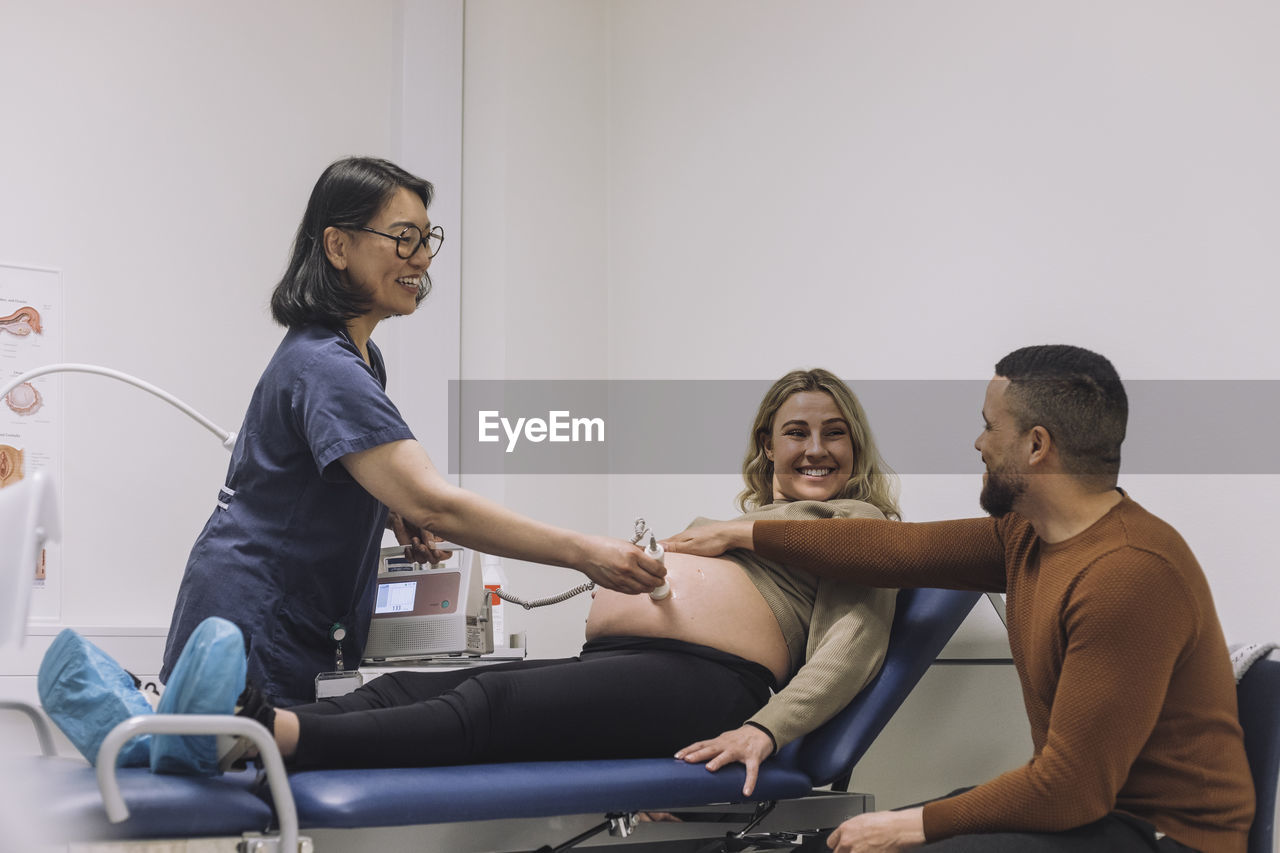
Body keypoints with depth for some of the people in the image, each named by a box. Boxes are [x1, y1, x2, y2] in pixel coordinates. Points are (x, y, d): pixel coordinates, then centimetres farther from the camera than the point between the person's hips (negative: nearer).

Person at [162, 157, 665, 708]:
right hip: (255, 636, -10)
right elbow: (434, 504, -32)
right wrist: (582, 553, -35)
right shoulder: (323, 367, -22)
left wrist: (393, 511, 4)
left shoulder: (362, 356, 12)